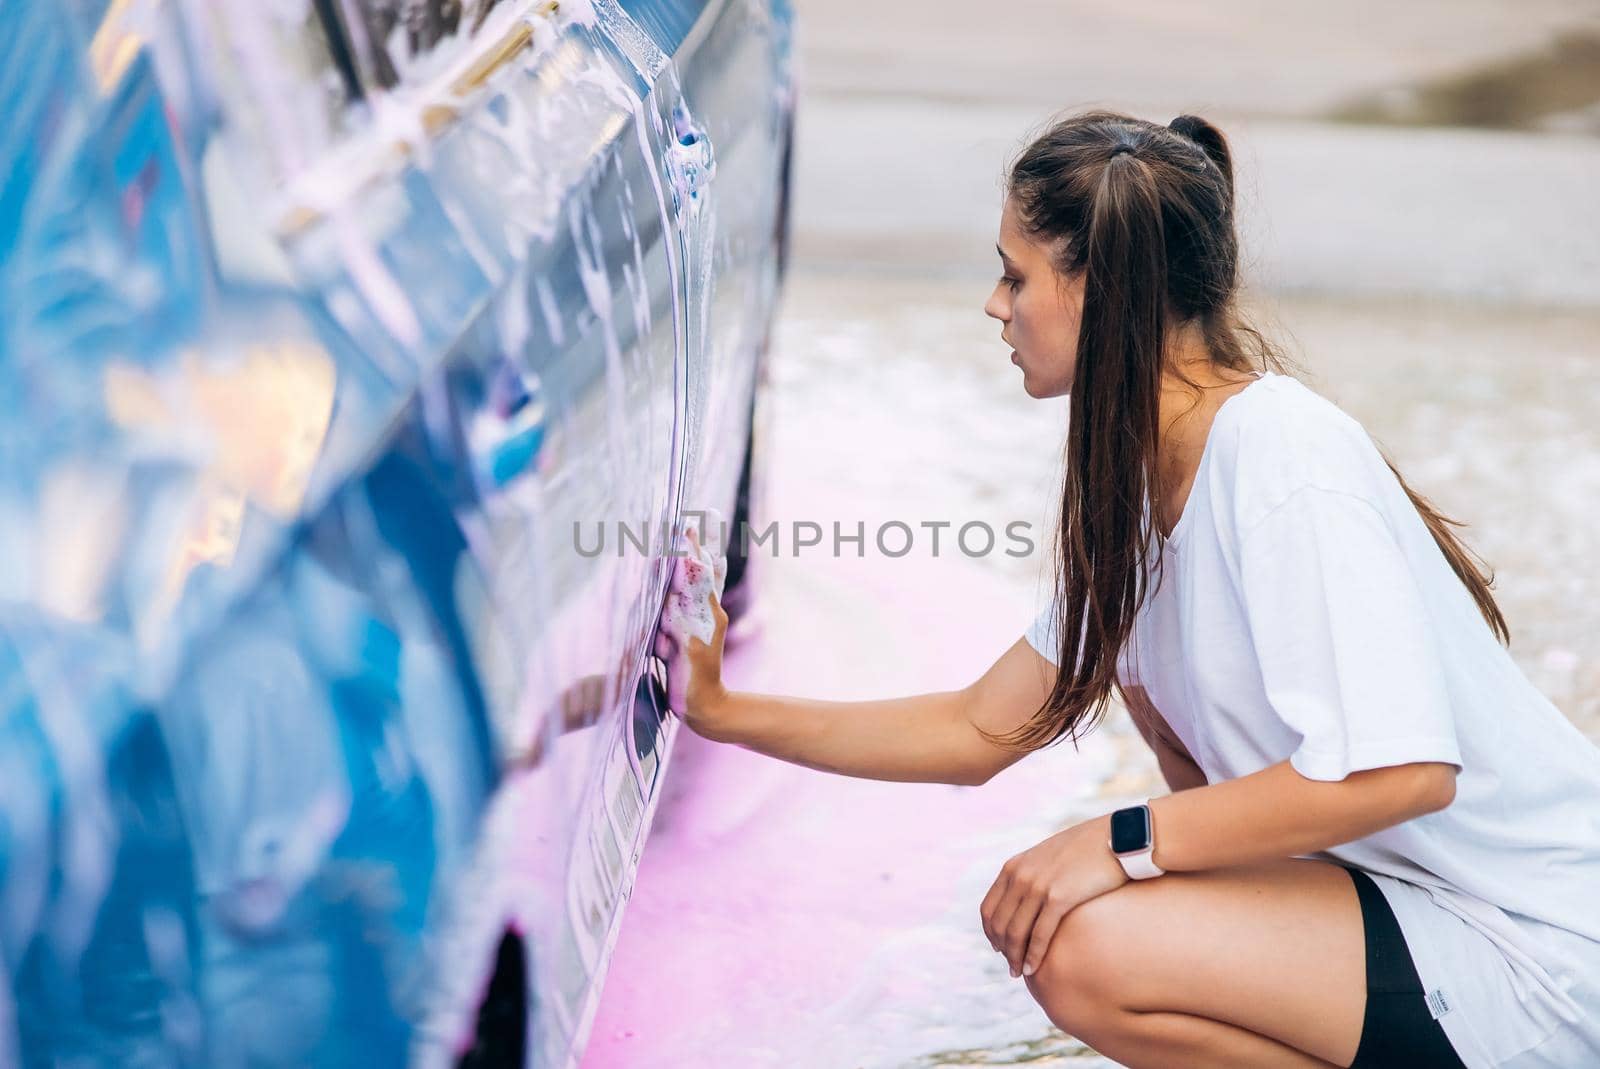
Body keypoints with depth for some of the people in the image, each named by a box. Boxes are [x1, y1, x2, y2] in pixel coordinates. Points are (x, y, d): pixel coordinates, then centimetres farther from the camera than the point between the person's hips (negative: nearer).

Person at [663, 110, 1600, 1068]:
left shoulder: (1286, 460, -22)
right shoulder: (1145, 479, 6)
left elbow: (1400, 769, -30)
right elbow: (982, 732, 11)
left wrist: (1126, 841, -23)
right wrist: (723, 713, 10)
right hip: (1402, 877, 9)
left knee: (1085, 948, -23)